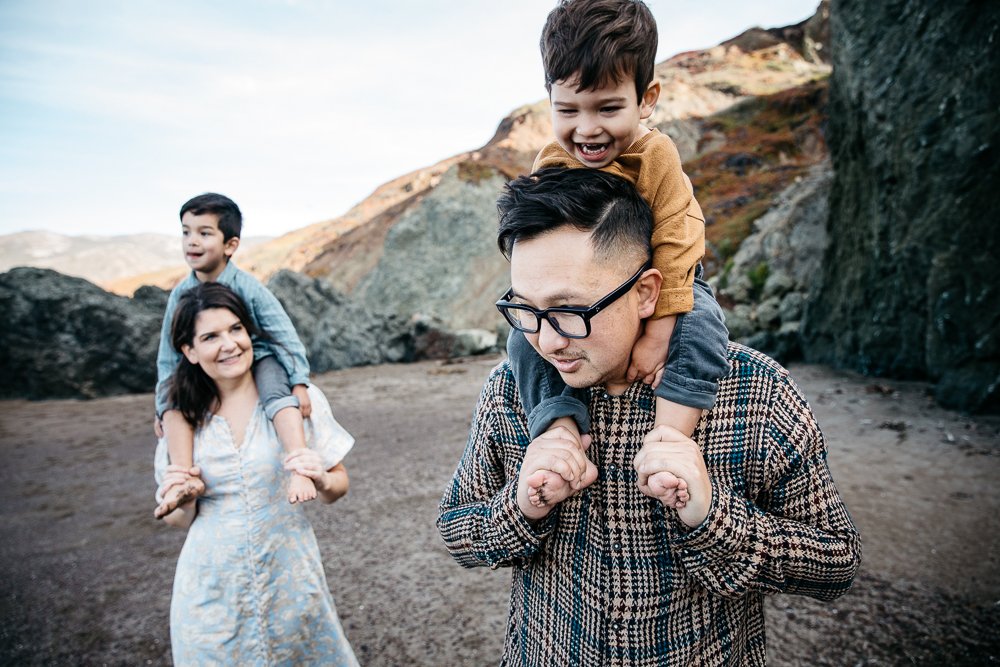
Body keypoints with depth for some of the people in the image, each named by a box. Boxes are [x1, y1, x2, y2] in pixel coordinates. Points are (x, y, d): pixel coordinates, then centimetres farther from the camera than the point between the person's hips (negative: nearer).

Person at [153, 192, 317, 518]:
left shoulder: (247, 287, -16)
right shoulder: (181, 294, -4)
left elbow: (284, 335, -17)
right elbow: (169, 354, 4)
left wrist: (299, 383, -24)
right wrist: (163, 408, 6)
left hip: (256, 359, -4)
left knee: (276, 390, -34)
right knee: (172, 392, -22)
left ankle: (301, 469, -43)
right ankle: (182, 478, -27)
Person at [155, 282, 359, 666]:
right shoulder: (181, 418, -1)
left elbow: (339, 485, -1)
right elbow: (180, 519, 9)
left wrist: (321, 480, -23)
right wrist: (180, 499, -12)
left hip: (290, 577, -1)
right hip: (210, 589, 2)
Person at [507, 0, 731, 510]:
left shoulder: (657, 156, -23)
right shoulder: (550, 166, -14)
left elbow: (673, 249, -23)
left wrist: (656, 334, -26)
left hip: (660, 282, -2)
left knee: (700, 328, -33)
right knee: (524, 338, -21)